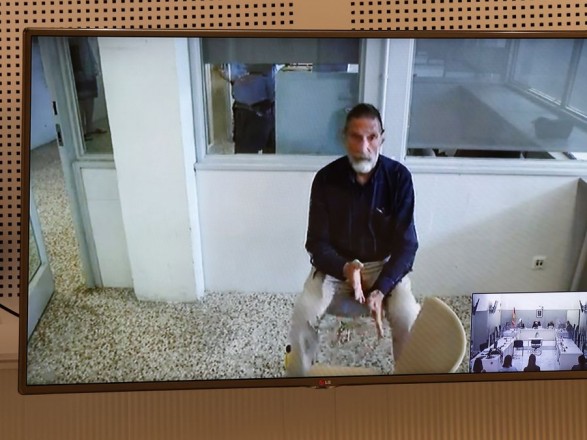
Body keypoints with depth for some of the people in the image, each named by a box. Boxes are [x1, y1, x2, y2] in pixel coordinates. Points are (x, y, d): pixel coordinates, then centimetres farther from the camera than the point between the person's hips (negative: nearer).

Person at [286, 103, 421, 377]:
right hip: (336, 265, 0)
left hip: (384, 265, 0)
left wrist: (381, 289, -25)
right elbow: (317, 243, -9)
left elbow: (406, 244, -13)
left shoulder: (399, 177, -14)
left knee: (409, 319, -25)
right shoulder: (326, 178, -13)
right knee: (303, 314, -23)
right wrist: (344, 269, -30)